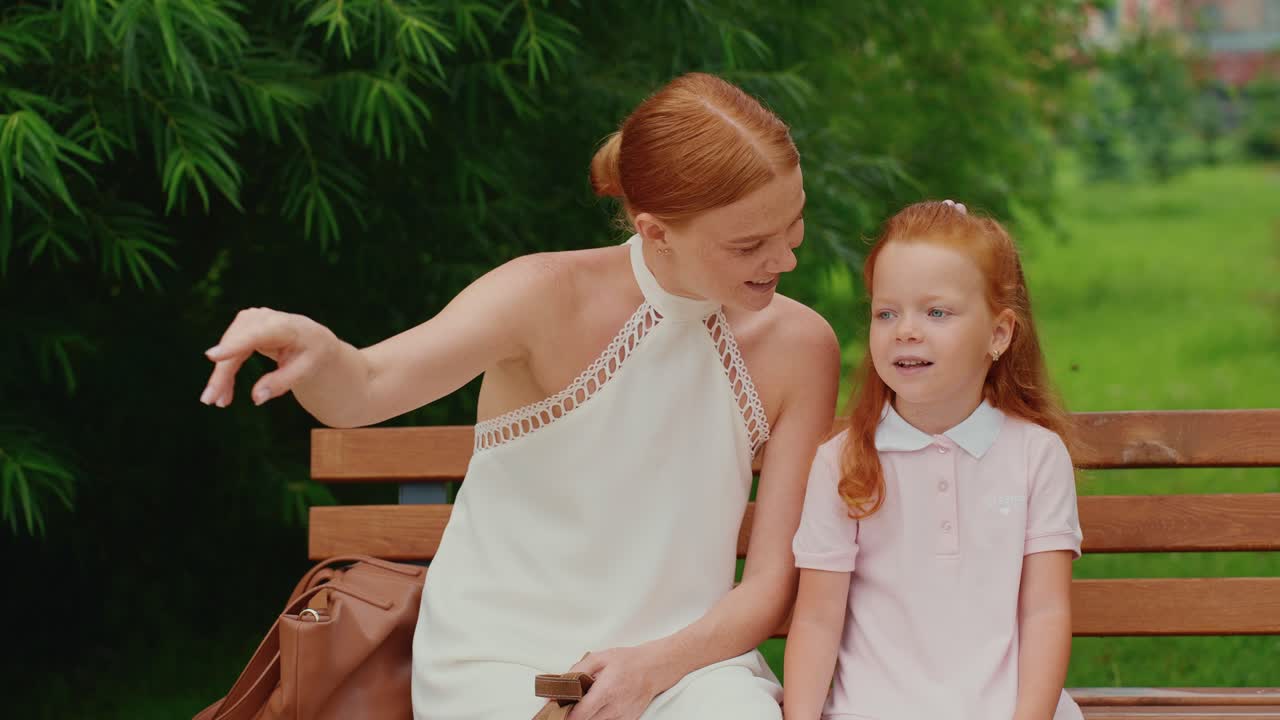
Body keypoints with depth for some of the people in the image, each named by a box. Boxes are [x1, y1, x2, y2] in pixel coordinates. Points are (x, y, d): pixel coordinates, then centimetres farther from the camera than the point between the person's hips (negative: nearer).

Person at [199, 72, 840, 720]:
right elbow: (360, 391, -25)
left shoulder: (800, 347, -3)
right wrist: (315, 350, -49)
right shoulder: (552, 298, -11)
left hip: (680, 654, 2)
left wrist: (652, 667, -18)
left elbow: (770, 585, -1)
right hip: (502, 660, -2)